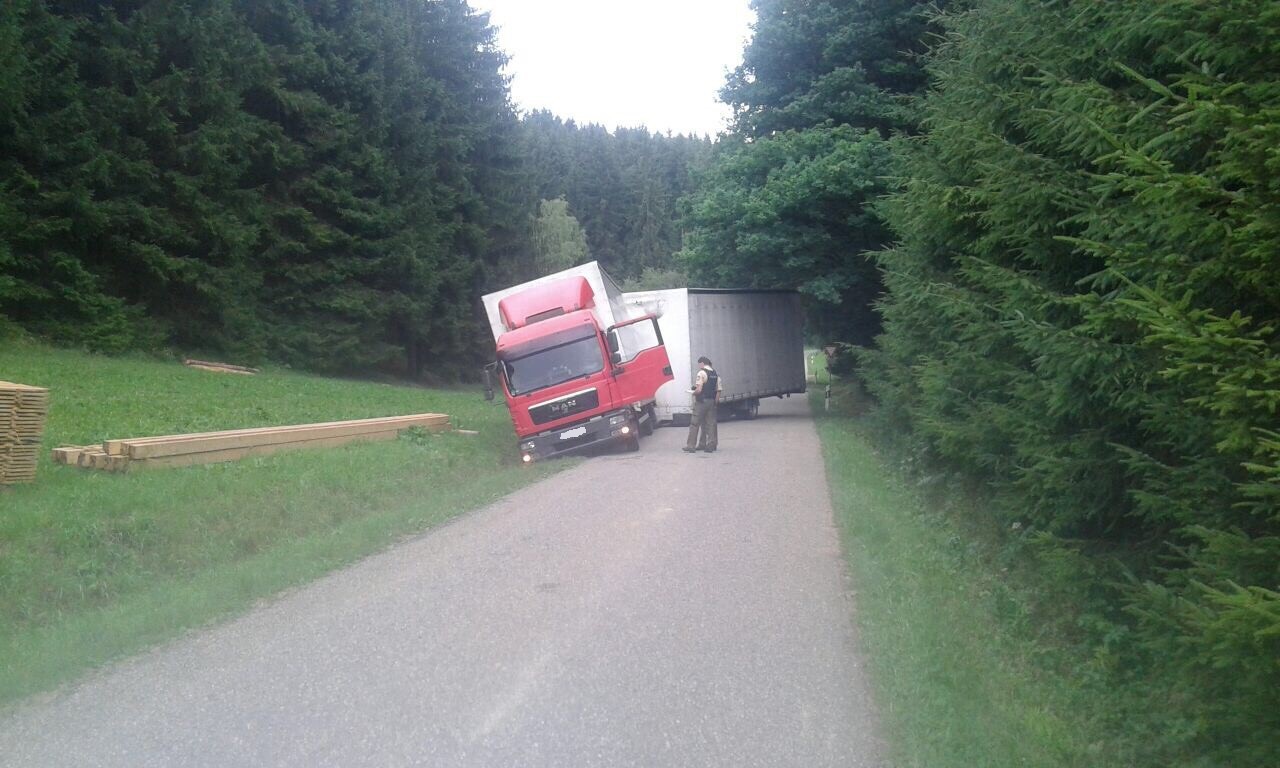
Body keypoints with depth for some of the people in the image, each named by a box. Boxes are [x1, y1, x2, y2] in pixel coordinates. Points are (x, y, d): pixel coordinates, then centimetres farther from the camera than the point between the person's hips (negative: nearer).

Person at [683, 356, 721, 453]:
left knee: (694, 424, -2)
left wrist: (693, 392, 1)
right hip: (712, 401, 7)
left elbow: (699, 389, -19)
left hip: (701, 401, -7)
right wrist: (715, 401, 12)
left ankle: (690, 446, -2)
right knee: (710, 423, 10)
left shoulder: (701, 373, -11)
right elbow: (719, 390, 7)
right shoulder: (716, 374, 10)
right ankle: (711, 445, 11)